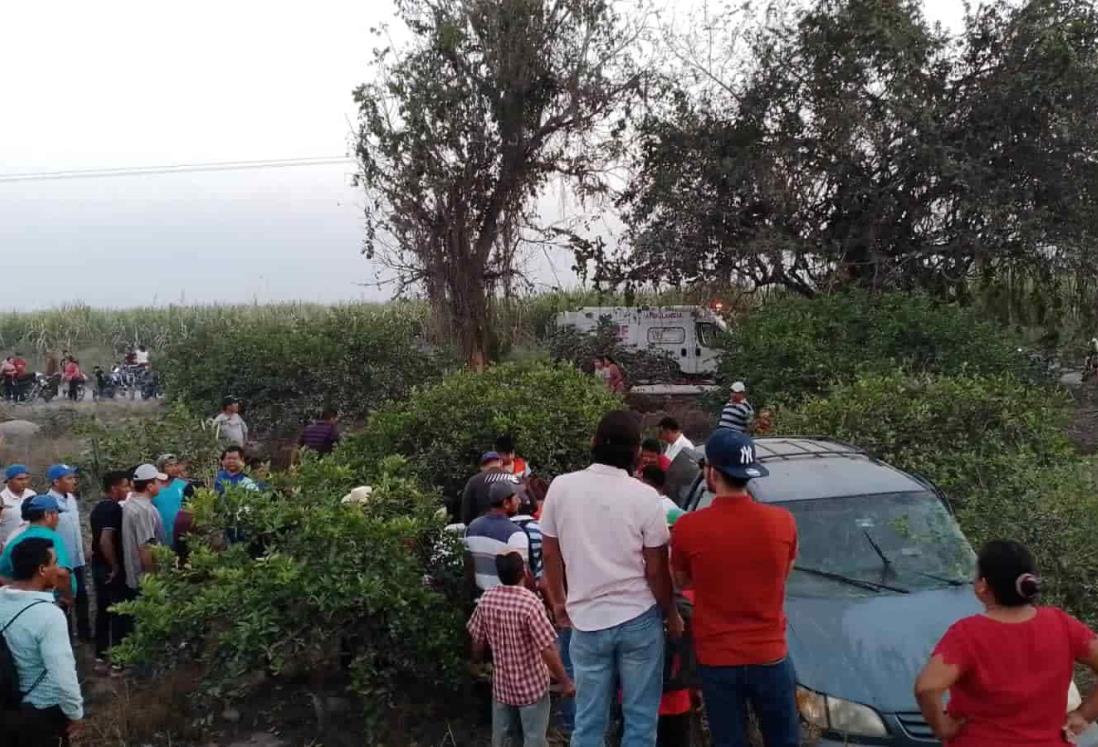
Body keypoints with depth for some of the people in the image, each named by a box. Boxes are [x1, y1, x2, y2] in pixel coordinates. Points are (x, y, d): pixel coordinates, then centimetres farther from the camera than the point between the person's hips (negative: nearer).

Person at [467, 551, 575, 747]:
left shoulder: (487, 599, -8)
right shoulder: (530, 603, -24)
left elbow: (478, 640, 4)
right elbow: (548, 650, -23)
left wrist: (477, 661, 25)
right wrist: (565, 682, -13)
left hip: (501, 683, 5)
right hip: (531, 685, -5)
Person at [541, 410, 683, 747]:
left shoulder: (561, 487, -3)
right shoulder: (645, 496, -10)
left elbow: (549, 552, 5)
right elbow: (656, 569, -7)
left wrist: (558, 601, 20)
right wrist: (672, 615, 9)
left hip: (587, 619, 2)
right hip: (639, 618, -2)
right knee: (640, 717, 8)